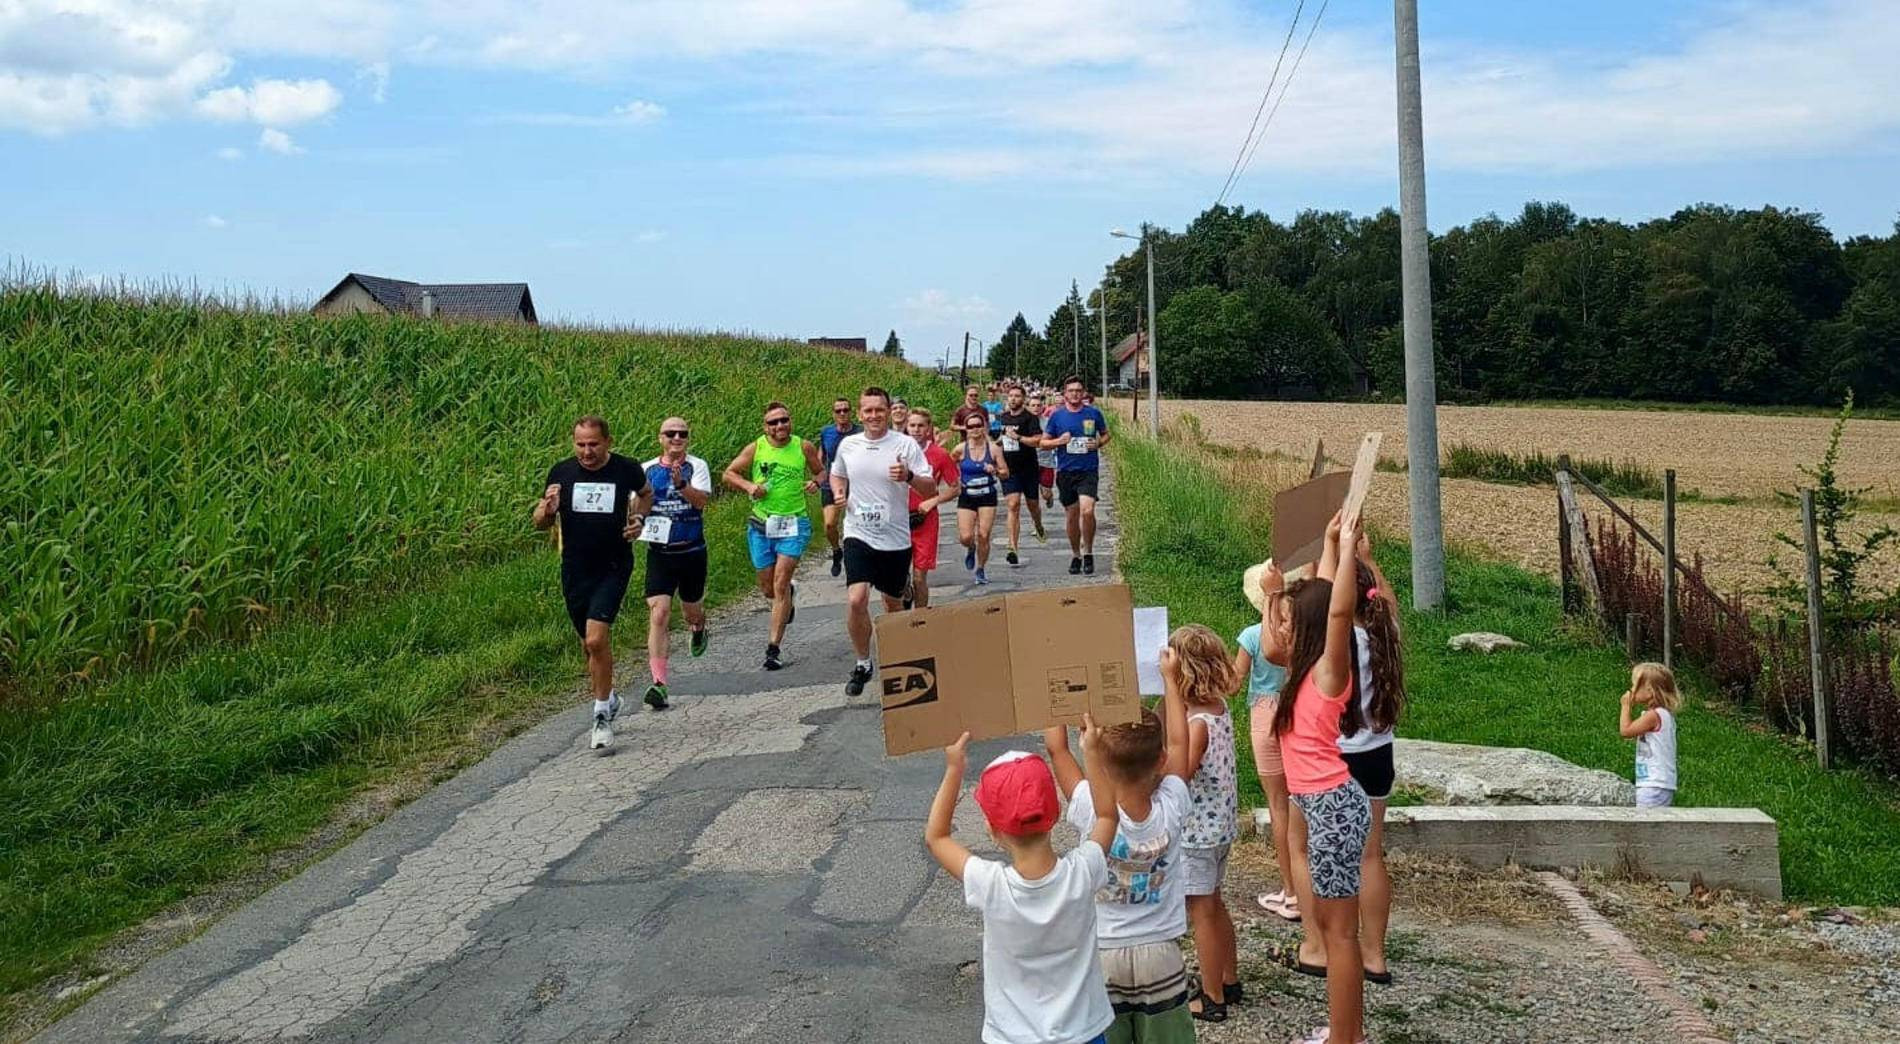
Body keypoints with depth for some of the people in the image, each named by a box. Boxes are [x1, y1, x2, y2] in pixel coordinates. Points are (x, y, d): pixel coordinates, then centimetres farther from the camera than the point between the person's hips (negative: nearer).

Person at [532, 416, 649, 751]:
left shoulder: (626, 470, -5)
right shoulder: (561, 472, -2)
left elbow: (645, 493, 19)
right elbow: (539, 522, 7)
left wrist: (639, 518, 0)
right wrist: (548, 509, -16)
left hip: (614, 568, -3)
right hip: (575, 571, 3)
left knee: (597, 639, -17)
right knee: (590, 645, 14)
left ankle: (602, 716, -4)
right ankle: (609, 700, 38)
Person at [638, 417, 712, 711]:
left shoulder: (697, 466, -4)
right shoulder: (647, 470, 3)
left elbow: (702, 500, -20)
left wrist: (681, 484, -37)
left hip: (692, 551, 0)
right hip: (659, 552, 0)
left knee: (692, 610, 17)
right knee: (658, 614, -14)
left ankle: (698, 630, 57)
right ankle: (659, 683, -16)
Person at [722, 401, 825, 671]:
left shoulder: (804, 448, 0)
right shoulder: (755, 448, 0)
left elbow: (821, 471, 15)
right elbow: (728, 474, 9)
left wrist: (815, 483, -7)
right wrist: (748, 486, -9)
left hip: (793, 524, -2)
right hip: (761, 525, 2)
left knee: (780, 583, -13)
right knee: (767, 589, 10)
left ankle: (773, 648, -9)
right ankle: (791, 591, 48)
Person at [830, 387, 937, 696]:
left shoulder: (905, 445, -8)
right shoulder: (848, 445, 2)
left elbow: (931, 489, -9)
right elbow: (837, 474, 22)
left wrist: (909, 477, -30)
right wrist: (838, 493, 0)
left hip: (895, 539, -1)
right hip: (859, 534, 1)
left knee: (893, 604, 14)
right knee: (856, 600, -17)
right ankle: (862, 663, 2)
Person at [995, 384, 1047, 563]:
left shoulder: (1030, 417, -8)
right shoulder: (1002, 417, 6)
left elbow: (1038, 440, -20)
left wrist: (1018, 437, -24)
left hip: (1029, 468, -2)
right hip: (1009, 469, 2)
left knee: (1033, 504, 14)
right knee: (1013, 505, -11)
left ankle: (1039, 528, 49)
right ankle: (1013, 549, -16)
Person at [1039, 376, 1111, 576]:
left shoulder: (1094, 413, 3)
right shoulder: (1057, 416, 3)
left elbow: (1106, 435, 17)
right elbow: (1043, 442, 9)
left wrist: (1098, 443, -4)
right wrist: (1059, 441, -10)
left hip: (1089, 471, -1)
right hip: (1066, 471, 1)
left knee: (1087, 510, -18)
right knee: (1072, 515, 8)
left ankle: (1088, 552, 0)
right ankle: (1075, 555, 24)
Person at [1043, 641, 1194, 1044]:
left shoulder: (1092, 812, -21)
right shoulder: (1170, 811, -17)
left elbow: (1056, 748, -11)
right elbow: (1178, 743, -3)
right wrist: (1169, 679, 6)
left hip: (1103, 954, -1)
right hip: (1160, 952, 1)